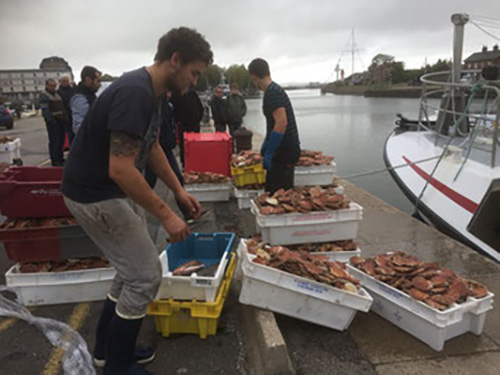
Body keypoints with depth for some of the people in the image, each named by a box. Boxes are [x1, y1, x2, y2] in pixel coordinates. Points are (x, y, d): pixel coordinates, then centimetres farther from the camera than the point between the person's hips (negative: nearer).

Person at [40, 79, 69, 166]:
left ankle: (60, 158, 23)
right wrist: (51, 120, -22)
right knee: (54, 142, -7)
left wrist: (66, 117, 13)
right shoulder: (44, 96, -5)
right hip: (53, 122, -8)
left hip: (61, 121, 8)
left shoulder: (57, 94, 20)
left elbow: (63, 107, 24)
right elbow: (45, 110, -15)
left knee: (61, 140, 12)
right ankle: (55, 161, -3)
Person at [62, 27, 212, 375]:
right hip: (96, 196, -10)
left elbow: (152, 148, 17)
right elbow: (120, 169, -30)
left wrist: (180, 191, 13)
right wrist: (166, 215, -23)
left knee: (133, 270, 17)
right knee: (146, 276, -2)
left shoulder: (150, 93, 6)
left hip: (115, 191, 10)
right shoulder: (134, 94, -26)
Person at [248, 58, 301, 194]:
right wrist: (266, 145, 32)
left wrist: (269, 154, -22)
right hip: (285, 149, 10)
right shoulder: (275, 89, 16)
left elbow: (282, 123, -26)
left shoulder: (272, 92, -16)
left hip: (284, 151, -10)